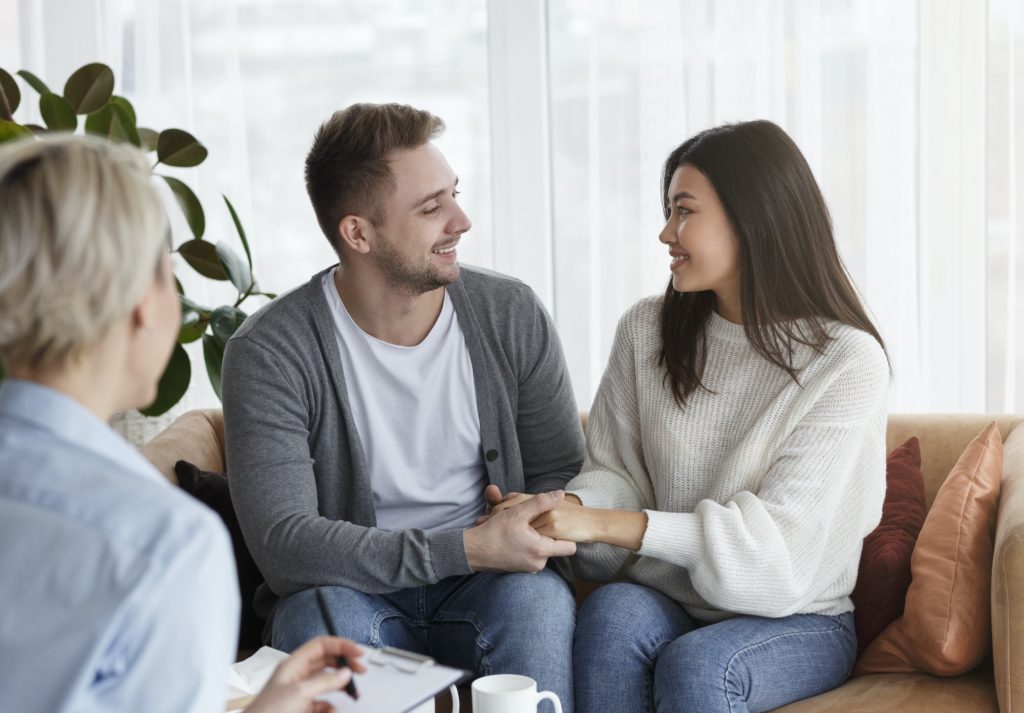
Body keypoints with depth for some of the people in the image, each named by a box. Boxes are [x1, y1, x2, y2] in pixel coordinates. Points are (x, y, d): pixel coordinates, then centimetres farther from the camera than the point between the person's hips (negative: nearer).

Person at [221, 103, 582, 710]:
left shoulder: (512, 317, -2)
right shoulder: (270, 352, -13)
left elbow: (563, 476, 8)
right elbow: (282, 541, -21)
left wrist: (528, 528, -17)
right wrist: (466, 548, -27)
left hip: (489, 581, 2)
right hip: (352, 586, -2)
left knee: (537, 598, -31)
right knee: (321, 613, -35)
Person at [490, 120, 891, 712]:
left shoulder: (847, 360, -12)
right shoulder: (647, 330, 3)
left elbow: (777, 537, -18)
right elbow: (615, 470, 6)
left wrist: (606, 524, -25)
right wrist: (567, 507, -19)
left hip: (797, 620, -3)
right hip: (670, 603, 3)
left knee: (695, 665, -34)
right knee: (612, 611, -30)